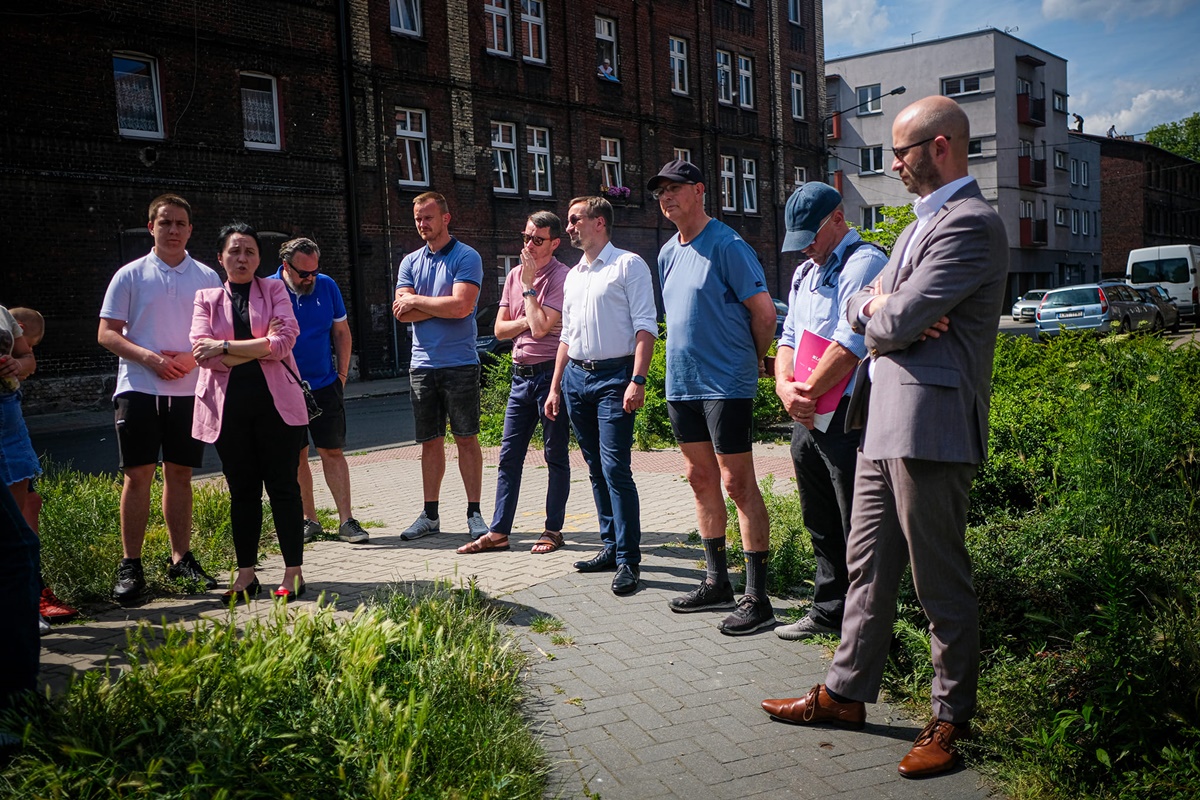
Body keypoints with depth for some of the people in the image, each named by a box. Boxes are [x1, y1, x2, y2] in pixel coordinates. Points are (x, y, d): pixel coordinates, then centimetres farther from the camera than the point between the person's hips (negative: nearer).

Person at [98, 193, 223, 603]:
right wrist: (149, 358, -13)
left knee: (179, 475, 8)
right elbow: (106, 334, 2)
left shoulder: (207, 278, 9)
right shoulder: (130, 275, 5)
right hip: (139, 387, -2)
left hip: (189, 389, 2)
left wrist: (191, 357, -9)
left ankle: (181, 559, 17)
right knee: (138, 475, -3)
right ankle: (130, 566, 4)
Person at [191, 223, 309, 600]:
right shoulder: (206, 298, 11)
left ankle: (294, 571, 8)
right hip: (228, 406, 1)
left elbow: (284, 341, -8)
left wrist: (225, 347, -9)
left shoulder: (274, 290, 8)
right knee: (242, 490, 8)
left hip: (276, 401, -1)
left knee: (283, 486, 1)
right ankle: (246, 573, 17)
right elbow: (203, 353, -4)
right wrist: (259, 347, -9)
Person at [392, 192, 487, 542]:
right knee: (431, 441, 10)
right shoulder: (410, 262, 12)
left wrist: (416, 300, -6)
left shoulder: (467, 258, -3)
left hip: (460, 364, -5)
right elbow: (402, 312, 1)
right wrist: (443, 305, -9)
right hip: (423, 364, 5)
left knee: (466, 439, 1)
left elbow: (460, 306, -17)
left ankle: (474, 513, 8)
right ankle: (430, 515, 18)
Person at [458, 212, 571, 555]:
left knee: (555, 456, 4)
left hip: (550, 373, -7)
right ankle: (498, 532, 12)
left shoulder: (562, 277, -9)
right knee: (509, 456, 7)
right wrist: (529, 320, -7)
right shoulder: (515, 276, 12)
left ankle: (553, 530, 13)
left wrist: (529, 285, -11)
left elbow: (541, 326, -20)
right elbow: (500, 329, 10)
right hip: (521, 374, 7)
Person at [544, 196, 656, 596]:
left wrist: (637, 380, -20)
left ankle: (628, 560, -8)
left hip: (614, 375, -7)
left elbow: (645, 326, -10)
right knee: (596, 468, 10)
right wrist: (556, 387, 18)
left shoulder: (628, 265, -2)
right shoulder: (573, 276, 19)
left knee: (615, 467, -13)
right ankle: (611, 546, 19)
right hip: (576, 375, 7)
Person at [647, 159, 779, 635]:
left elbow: (763, 310, -11)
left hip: (726, 385, -8)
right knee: (701, 480, 14)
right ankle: (716, 582, 26)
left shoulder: (727, 246, -11)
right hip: (681, 384, 8)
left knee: (738, 484, -6)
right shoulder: (668, 253, 14)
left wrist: (749, 362, 1)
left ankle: (757, 598, 1)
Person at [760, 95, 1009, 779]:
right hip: (884, 421, 10)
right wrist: (886, 307, -6)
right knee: (869, 567, 16)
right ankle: (846, 693, 28)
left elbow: (896, 323, -21)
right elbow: (862, 307, 17)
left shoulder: (972, 224, -13)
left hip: (929, 427, -10)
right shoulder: (923, 223, 20)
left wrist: (886, 316, 3)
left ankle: (952, 719, 18)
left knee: (942, 583, 3)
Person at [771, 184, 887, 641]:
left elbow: (850, 346, -20)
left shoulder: (864, 263, -11)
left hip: (847, 417, -9)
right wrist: (784, 385, 0)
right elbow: (789, 338, 19)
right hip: (807, 418, 9)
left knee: (857, 532, -1)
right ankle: (829, 611, 31)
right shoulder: (805, 273, 19)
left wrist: (808, 393, -10)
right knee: (820, 524, 18)